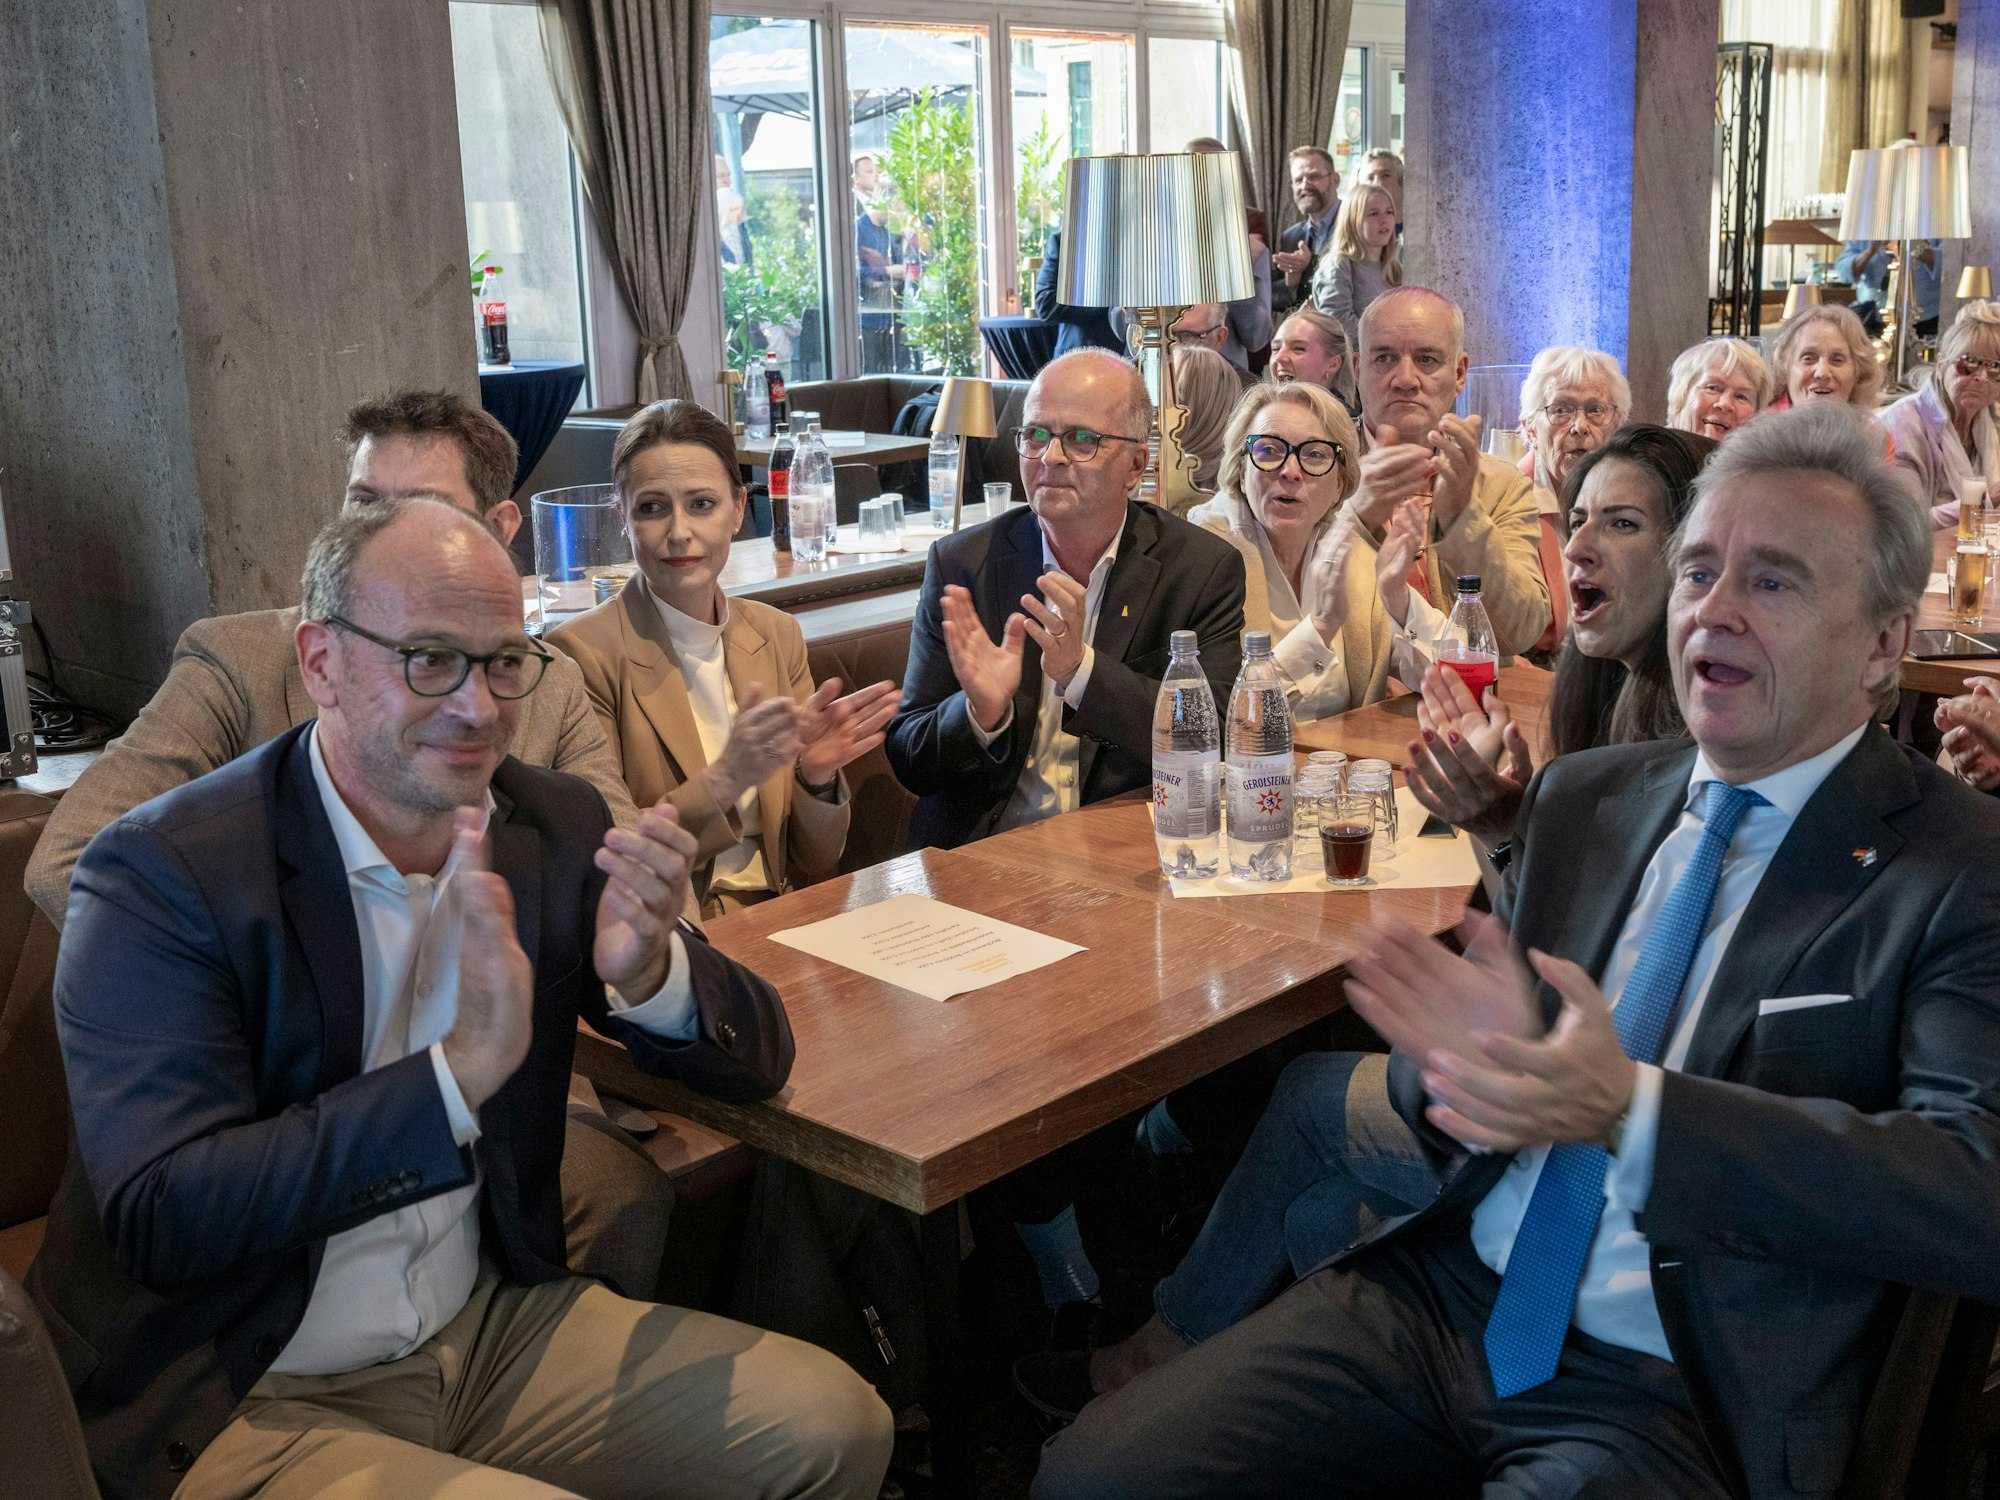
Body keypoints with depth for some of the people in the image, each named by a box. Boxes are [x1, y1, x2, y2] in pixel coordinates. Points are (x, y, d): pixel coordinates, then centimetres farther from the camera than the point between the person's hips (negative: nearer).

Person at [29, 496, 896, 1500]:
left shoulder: (558, 826, -2)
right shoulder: (158, 877, -16)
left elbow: (757, 1063, 0)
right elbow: (159, 1221, -24)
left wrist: (648, 975, -23)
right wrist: (459, 1069, -34)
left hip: (496, 1325, 6)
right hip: (244, 1406, -5)